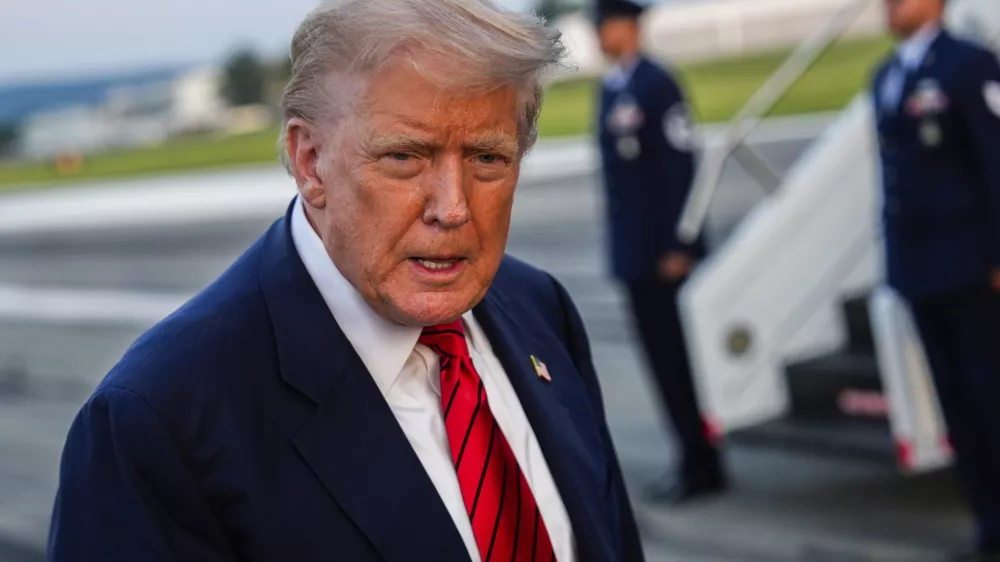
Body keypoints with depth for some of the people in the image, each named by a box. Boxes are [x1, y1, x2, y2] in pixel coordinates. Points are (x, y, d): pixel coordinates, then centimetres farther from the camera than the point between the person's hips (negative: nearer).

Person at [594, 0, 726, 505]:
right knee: (662, 359, 11)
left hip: (664, 253, -8)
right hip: (633, 254, 8)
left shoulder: (657, 85, -12)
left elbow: (681, 166, -16)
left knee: (679, 359, -3)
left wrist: (677, 246, -18)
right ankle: (694, 459, 19)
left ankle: (702, 467, 6)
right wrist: (620, 249, 14)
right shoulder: (611, 90, 13)